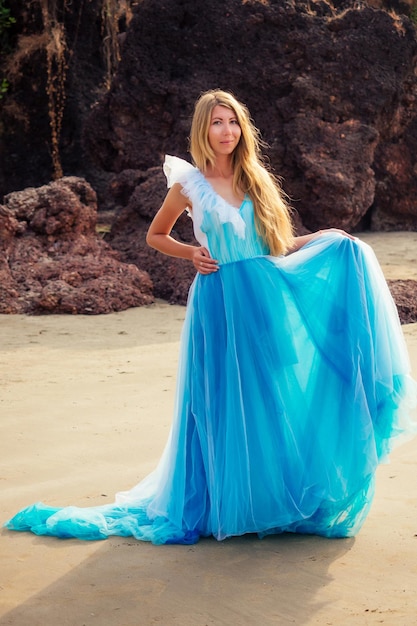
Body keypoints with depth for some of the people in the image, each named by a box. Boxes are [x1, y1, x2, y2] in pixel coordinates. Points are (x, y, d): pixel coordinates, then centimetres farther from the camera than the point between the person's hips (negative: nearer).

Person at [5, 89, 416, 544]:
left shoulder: (255, 180, 11)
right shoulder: (190, 184, 1)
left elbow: (274, 246, 15)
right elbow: (155, 236, 12)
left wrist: (327, 240, 6)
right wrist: (192, 254, -4)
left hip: (266, 298, 4)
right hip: (220, 303, -4)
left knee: (271, 397, 5)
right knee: (224, 402, 1)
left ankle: (274, 498, 16)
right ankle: (226, 503, 13)